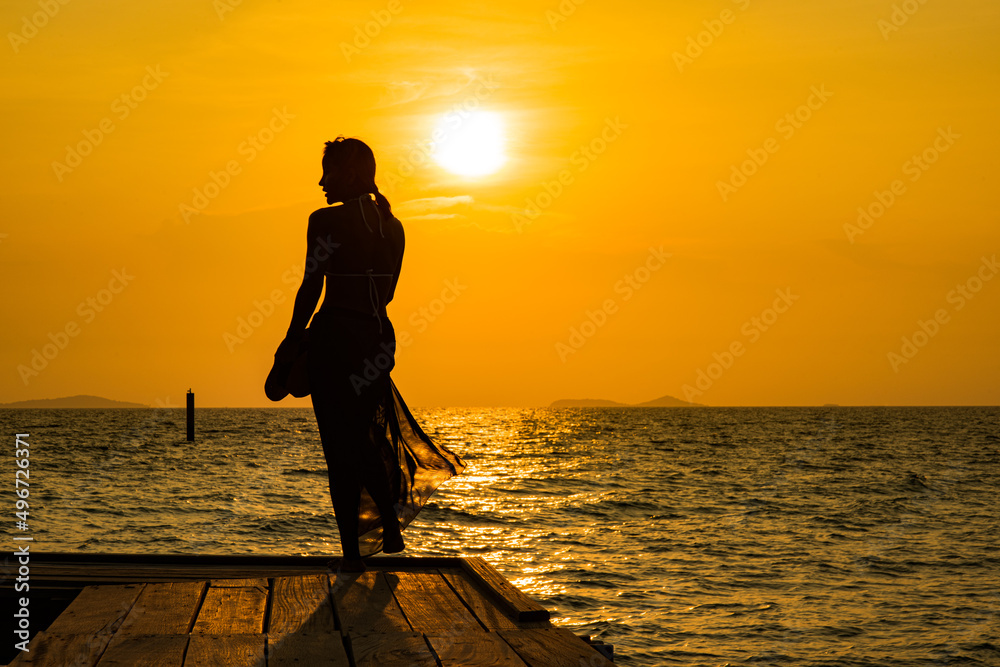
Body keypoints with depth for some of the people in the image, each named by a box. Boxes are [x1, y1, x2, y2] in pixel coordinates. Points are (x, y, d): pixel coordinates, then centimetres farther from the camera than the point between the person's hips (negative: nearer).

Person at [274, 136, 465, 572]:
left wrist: (291, 341, -2)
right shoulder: (392, 226, 9)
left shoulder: (326, 221, -11)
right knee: (363, 438, 23)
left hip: (336, 337, -6)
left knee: (339, 447, 2)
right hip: (379, 337, 6)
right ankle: (391, 530, 24)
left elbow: (311, 289, -12)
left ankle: (352, 550, 5)